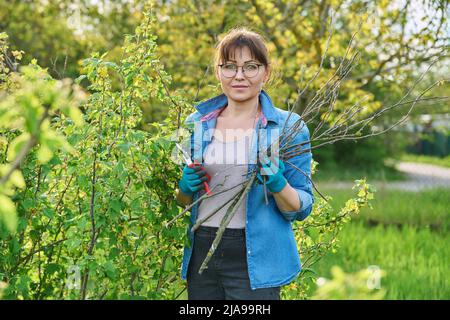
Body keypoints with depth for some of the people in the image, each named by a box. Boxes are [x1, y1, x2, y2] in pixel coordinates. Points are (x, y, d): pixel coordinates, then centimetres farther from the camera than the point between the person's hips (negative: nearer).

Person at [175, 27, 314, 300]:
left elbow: (302, 208, -2)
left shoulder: (288, 127, -4)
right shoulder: (197, 123, 6)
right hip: (201, 254, 4)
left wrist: (277, 185, -21)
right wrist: (185, 187, -6)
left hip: (255, 259, -3)